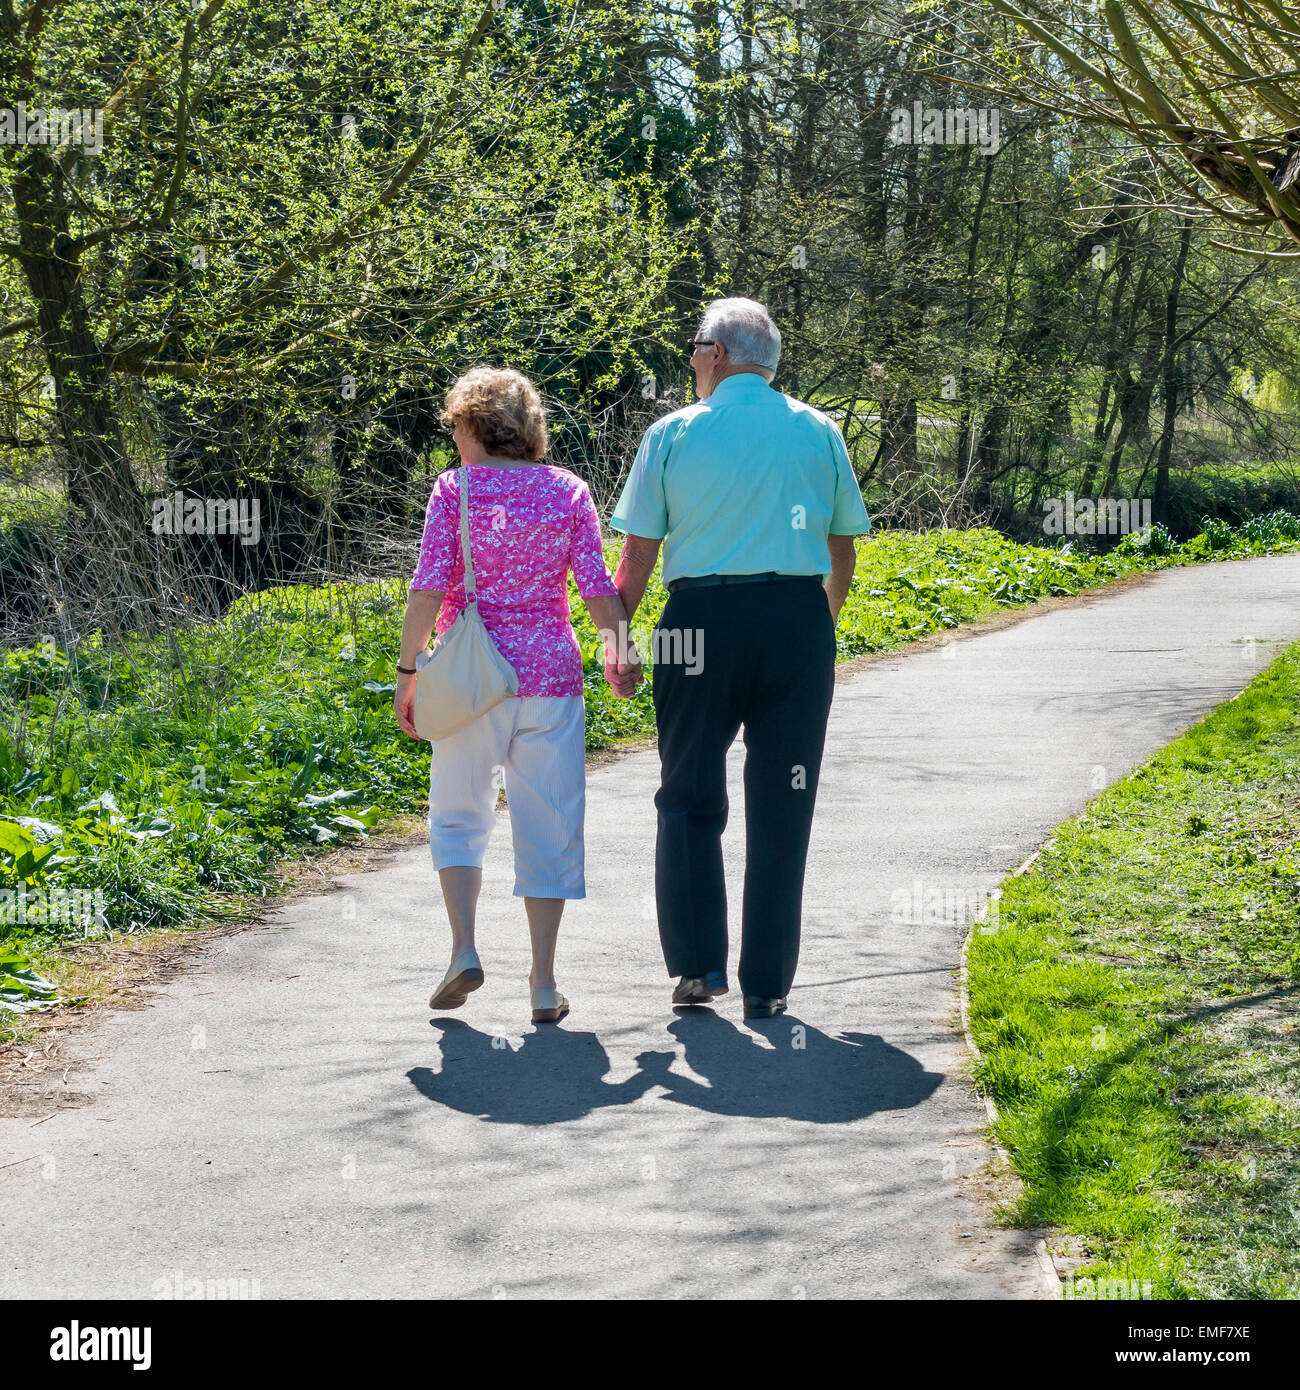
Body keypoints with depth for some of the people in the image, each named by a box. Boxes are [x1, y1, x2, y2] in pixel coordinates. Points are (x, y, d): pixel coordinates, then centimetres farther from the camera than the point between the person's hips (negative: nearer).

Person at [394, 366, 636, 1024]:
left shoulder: (456, 488, -3)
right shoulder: (567, 490, 4)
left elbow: (429, 588, -8)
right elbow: (597, 587, 0)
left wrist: (407, 672, -3)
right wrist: (616, 647, 12)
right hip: (550, 673, 1)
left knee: (458, 816, 15)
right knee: (548, 826, 5)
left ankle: (463, 950, 0)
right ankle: (544, 982, 3)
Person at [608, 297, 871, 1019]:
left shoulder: (673, 433, 2)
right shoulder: (819, 431, 8)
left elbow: (639, 553, 1)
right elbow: (843, 549, 13)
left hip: (703, 619, -1)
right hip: (800, 616, 2)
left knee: (690, 798, 12)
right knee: (781, 809, 7)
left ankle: (698, 964, 7)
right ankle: (768, 984, 10)